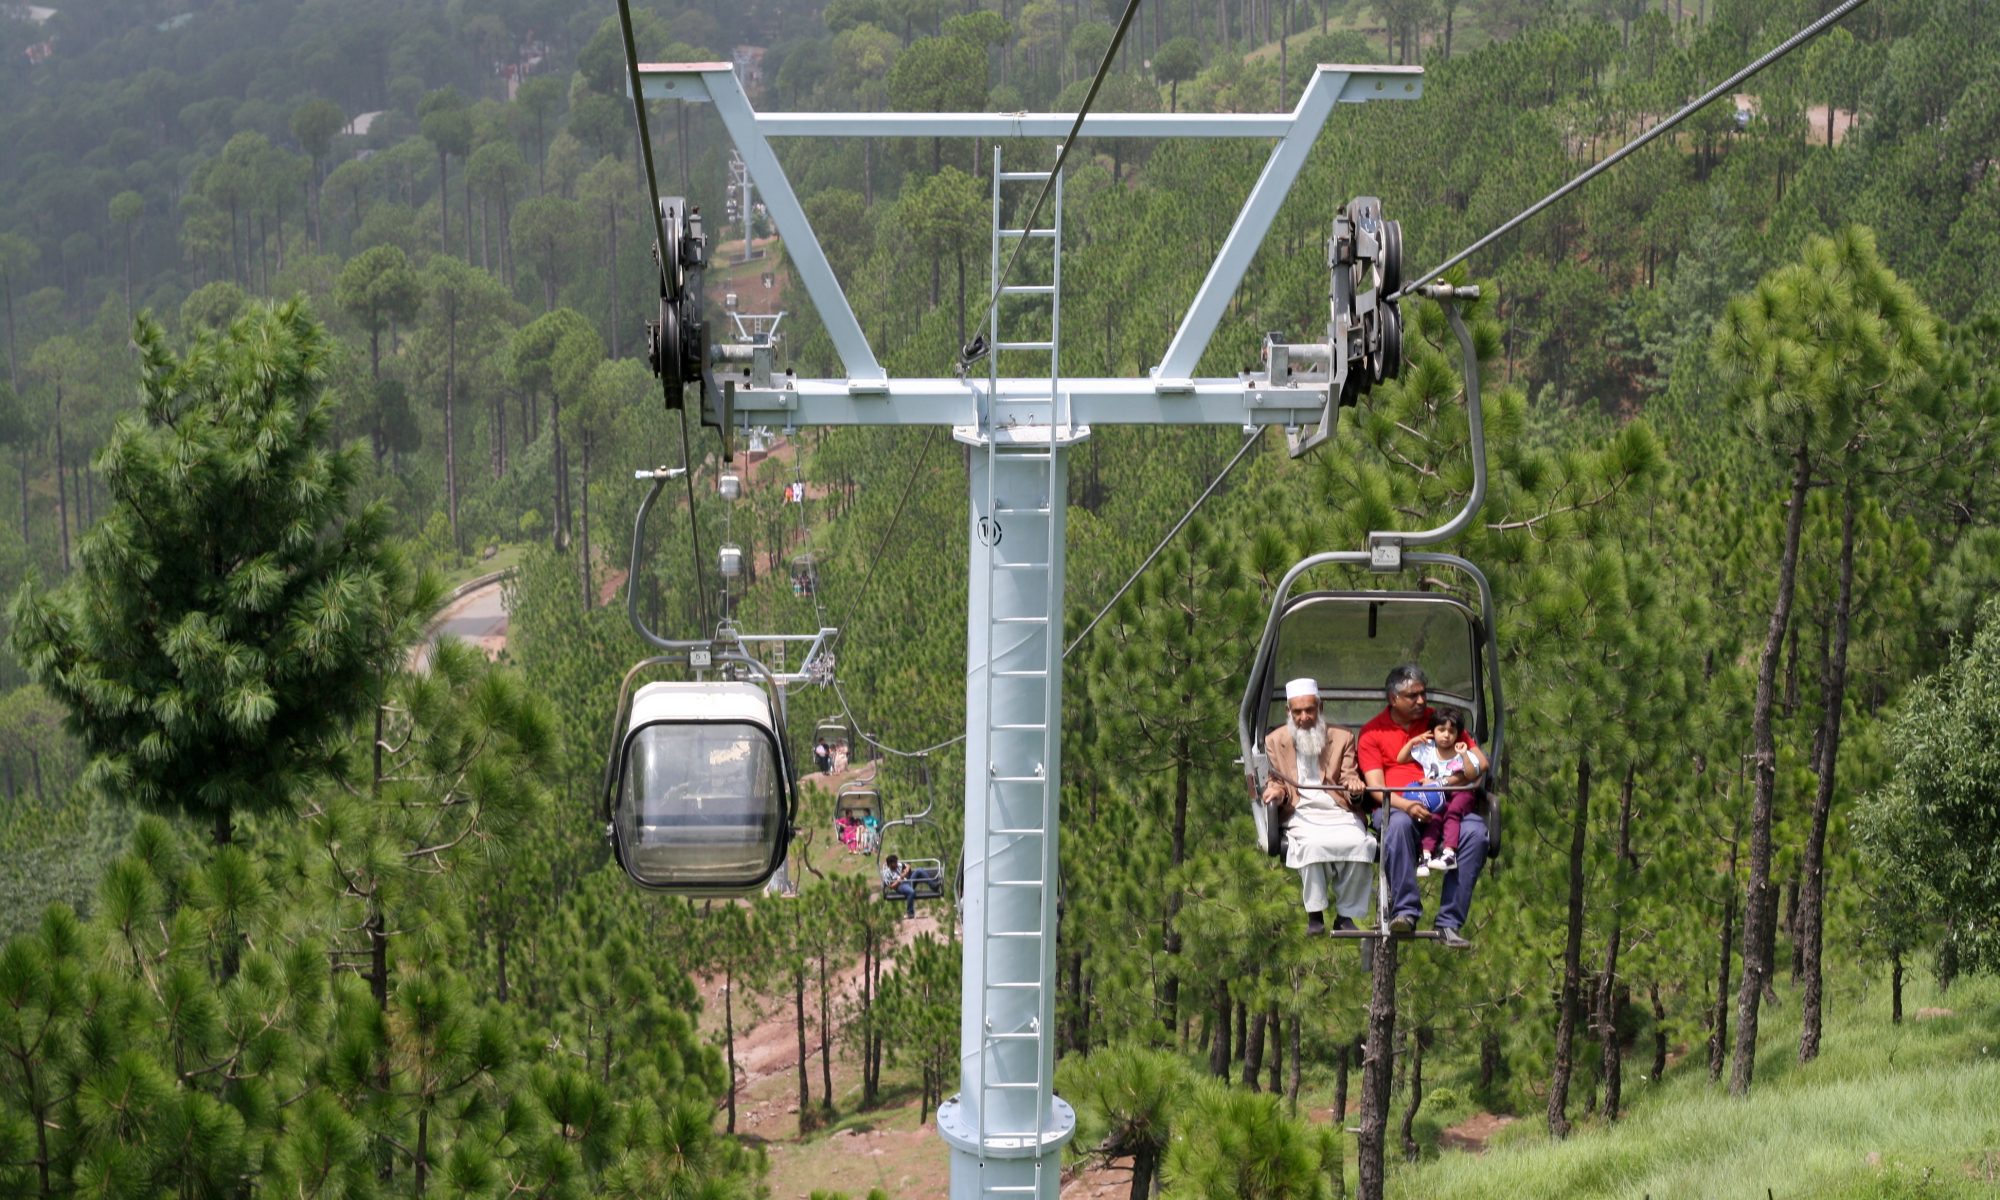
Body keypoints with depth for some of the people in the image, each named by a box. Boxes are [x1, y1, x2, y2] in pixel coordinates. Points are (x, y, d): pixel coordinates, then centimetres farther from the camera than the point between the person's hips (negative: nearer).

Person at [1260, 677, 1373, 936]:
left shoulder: (1342, 738, 16)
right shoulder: (1274, 741, 16)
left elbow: (1349, 779, 10)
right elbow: (1276, 782, 15)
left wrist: (1354, 786, -15)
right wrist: (1275, 791, -10)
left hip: (1338, 812, 1)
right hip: (1301, 814, -1)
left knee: (1358, 843, -32)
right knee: (1313, 844, -36)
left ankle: (1346, 914, -17)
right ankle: (1315, 915, -22)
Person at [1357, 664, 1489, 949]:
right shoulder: (1372, 732, 10)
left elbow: (1480, 760, 14)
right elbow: (1376, 787, -1)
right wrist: (1405, 805, -22)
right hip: (1396, 807, -2)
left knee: (1475, 832, -30)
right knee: (1398, 824, -40)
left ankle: (1449, 923, -29)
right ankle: (1405, 912, -36)